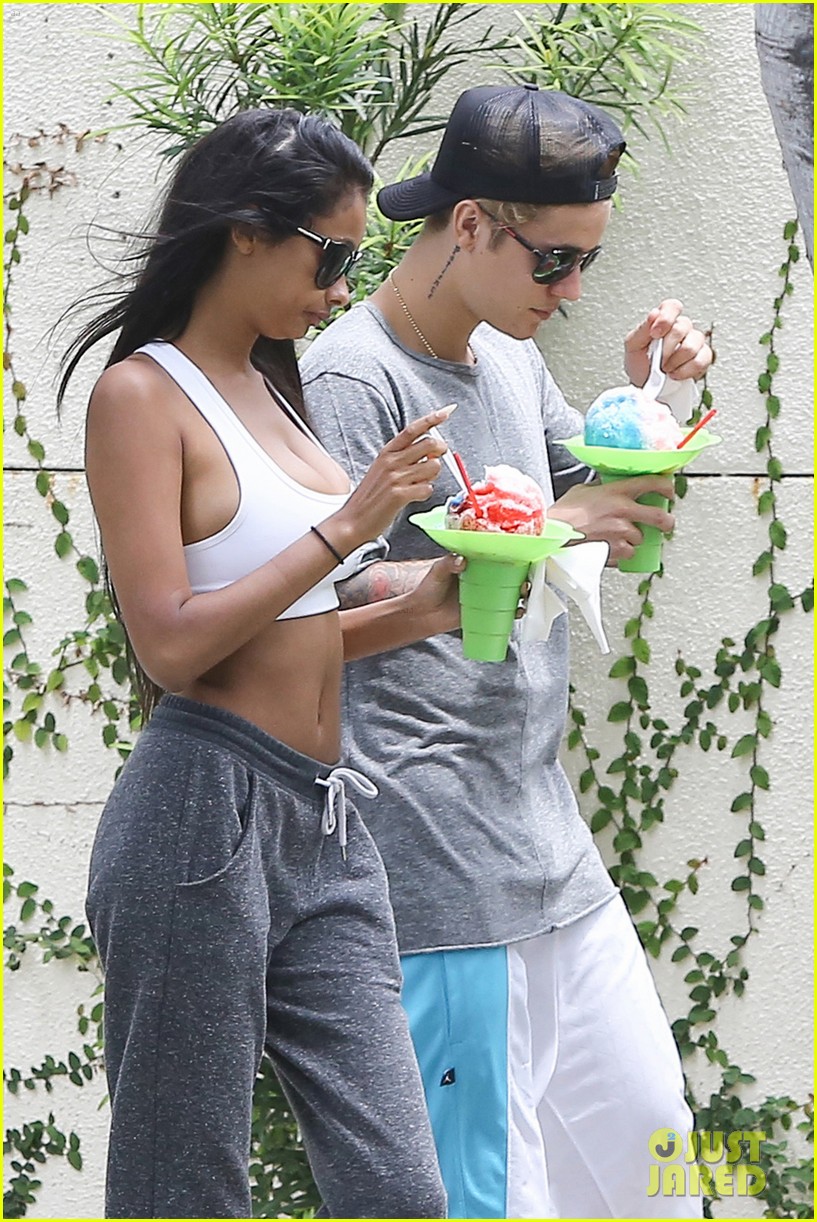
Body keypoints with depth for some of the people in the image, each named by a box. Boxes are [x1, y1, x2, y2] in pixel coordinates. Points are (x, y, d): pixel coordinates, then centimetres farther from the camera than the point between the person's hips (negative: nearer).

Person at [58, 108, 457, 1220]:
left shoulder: (270, 390, 17)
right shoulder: (143, 393, -7)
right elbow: (173, 644, -16)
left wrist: (421, 610, 5)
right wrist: (346, 527, -15)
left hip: (324, 831, 8)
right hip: (205, 818, -8)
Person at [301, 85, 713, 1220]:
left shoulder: (512, 357, 12)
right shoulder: (352, 378, -14)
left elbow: (603, 506, 23)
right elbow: (336, 599, -22)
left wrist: (645, 393, 5)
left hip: (545, 827, 9)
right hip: (437, 857, -9)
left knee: (644, 1126, 15)